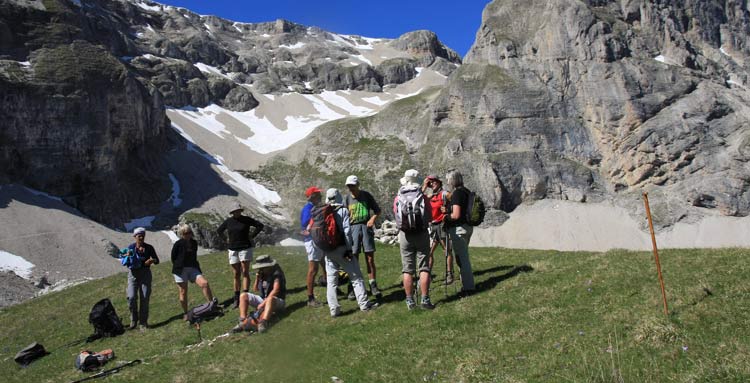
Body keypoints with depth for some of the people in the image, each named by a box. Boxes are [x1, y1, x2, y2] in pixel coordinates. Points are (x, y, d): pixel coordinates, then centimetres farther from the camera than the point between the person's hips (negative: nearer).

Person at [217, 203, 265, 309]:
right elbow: (219, 231, 19)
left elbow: (260, 226, 1)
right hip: (233, 249, 3)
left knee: (245, 273, -7)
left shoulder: (246, 219, -4)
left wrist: (252, 237, -2)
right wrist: (226, 240, 9)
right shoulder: (228, 221, 4)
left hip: (245, 248, -3)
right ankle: (236, 300, 11)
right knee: (236, 275, 6)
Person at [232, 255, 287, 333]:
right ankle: (243, 322, -22)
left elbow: (275, 290, -25)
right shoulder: (262, 274, 5)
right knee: (243, 296, -5)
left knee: (270, 299, -41)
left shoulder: (276, 274, -14)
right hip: (263, 299, 7)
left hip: (278, 301, -7)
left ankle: (263, 323, -60)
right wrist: (257, 279, -6)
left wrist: (263, 303, -30)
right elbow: (255, 290, 12)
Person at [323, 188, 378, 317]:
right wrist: (348, 249, -9)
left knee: (331, 280, 8)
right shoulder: (343, 211, -6)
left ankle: (334, 309, 6)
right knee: (356, 276, 7)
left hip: (327, 251, 4)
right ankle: (364, 303, 10)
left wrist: (323, 249, 10)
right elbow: (347, 231, -11)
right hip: (341, 249, -4)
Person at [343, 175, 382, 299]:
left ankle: (373, 286, 7)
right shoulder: (347, 198, 7)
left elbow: (377, 210, 11)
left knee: (370, 258, -1)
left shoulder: (366, 195, 5)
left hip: (366, 226, 0)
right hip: (353, 227, 1)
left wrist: (373, 218, -8)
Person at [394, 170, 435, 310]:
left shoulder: (398, 199, -1)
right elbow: (430, 217, 3)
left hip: (405, 235, 1)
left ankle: (410, 301, 10)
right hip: (422, 234, -1)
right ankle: (425, 300, 4)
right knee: (424, 268, 5)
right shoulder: (423, 197, -4)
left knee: (407, 270, 7)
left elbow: (396, 216, 8)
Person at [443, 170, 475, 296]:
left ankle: (467, 287, 5)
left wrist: (446, 216, -6)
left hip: (459, 229, -10)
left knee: (462, 258, -2)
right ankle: (468, 285, 28)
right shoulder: (465, 191, 12)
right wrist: (448, 210, 19)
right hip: (467, 226, 10)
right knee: (463, 257, 19)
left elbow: (456, 215, -24)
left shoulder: (457, 193, -18)